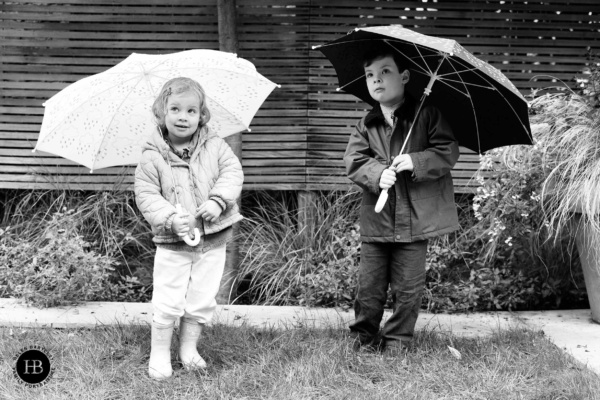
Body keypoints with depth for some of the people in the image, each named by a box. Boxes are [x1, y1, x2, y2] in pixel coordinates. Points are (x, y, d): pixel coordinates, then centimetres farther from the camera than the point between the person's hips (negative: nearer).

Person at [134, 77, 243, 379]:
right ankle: (159, 353, 15)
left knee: (202, 300, 9)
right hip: (173, 243, -2)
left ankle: (188, 348, 27)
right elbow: (146, 195, -7)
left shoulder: (214, 145, 0)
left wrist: (218, 200, -20)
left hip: (212, 240, 2)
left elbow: (232, 171, -4)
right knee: (167, 303, -2)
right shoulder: (153, 157, -7)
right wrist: (170, 218, -22)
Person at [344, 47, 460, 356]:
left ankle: (397, 339, 20)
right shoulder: (367, 125, 7)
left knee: (407, 287, 5)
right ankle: (363, 336, 23)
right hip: (376, 219, 3)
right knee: (369, 284, 6)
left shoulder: (427, 116, -3)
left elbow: (448, 152, -7)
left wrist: (416, 162, -21)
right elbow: (353, 161, 1)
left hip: (415, 217, -2)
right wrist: (377, 174, -18)